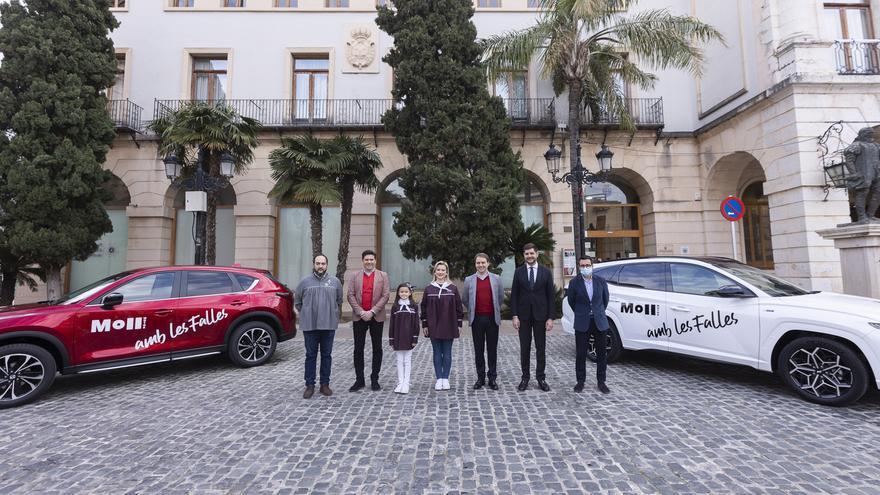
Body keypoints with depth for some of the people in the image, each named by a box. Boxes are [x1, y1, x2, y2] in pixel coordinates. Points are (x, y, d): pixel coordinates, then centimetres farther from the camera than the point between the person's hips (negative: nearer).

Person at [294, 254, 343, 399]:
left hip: (329, 324, 1)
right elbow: (297, 300, 14)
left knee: (326, 355, 9)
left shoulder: (334, 281, 3)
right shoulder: (305, 281, 2)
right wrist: (302, 313, 15)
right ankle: (310, 385, 17)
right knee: (311, 355, 6)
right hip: (310, 325, -1)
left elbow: (339, 299, 14)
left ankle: (325, 384, 20)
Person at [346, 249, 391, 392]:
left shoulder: (383, 275, 3)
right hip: (358, 317, 1)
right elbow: (351, 295, 0)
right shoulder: (355, 276, 6)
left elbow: (385, 296, -4)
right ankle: (359, 380, 16)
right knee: (358, 349, 5)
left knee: (377, 349, 6)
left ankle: (375, 379, 17)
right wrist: (361, 312, -11)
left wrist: (372, 312, -13)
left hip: (377, 317, -1)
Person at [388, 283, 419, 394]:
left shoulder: (414, 306, -1)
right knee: (399, 361, 8)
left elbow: (416, 323, -1)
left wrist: (415, 339, -5)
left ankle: (406, 384, 13)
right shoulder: (395, 307, 1)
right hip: (398, 338, 1)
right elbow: (392, 324, 2)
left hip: (409, 338, -1)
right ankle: (400, 383, 16)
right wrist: (391, 340, 0)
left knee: (407, 361, 6)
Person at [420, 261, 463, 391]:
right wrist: (424, 325, 2)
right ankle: (439, 379, 17)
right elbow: (424, 308, 5)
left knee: (447, 353, 7)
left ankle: (446, 378, 18)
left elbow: (458, 307, 3)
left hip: (449, 326, -1)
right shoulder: (429, 289, 2)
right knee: (437, 353, 8)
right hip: (434, 327, 1)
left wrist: (459, 324, 1)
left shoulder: (453, 288, 0)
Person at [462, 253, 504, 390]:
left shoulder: (496, 279, 3)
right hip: (477, 319, 0)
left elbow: (501, 298, 11)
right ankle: (480, 378, 18)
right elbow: (464, 299, 11)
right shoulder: (469, 280, 2)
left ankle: (492, 378, 17)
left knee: (492, 349, 6)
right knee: (478, 350, 8)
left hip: (492, 318, 0)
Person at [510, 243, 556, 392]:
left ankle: (541, 378, 20)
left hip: (540, 315, 0)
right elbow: (514, 295, 1)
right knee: (524, 348, 7)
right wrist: (514, 315, -7)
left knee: (541, 348, 8)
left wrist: (550, 317, -6)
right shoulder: (518, 272, 2)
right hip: (523, 315, 0)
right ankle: (525, 377, 18)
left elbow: (551, 296, 0)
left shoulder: (546, 272, 1)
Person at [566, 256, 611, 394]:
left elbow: (605, 299, 14)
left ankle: (601, 381, 22)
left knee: (602, 354, 9)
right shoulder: (574, 282, -7)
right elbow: (571, 301, 7)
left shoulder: (601, 281, -1)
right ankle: (580, 381, 18)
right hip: (582, 324, -2)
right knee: (581, 354, 5)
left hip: (600, 322, 2)